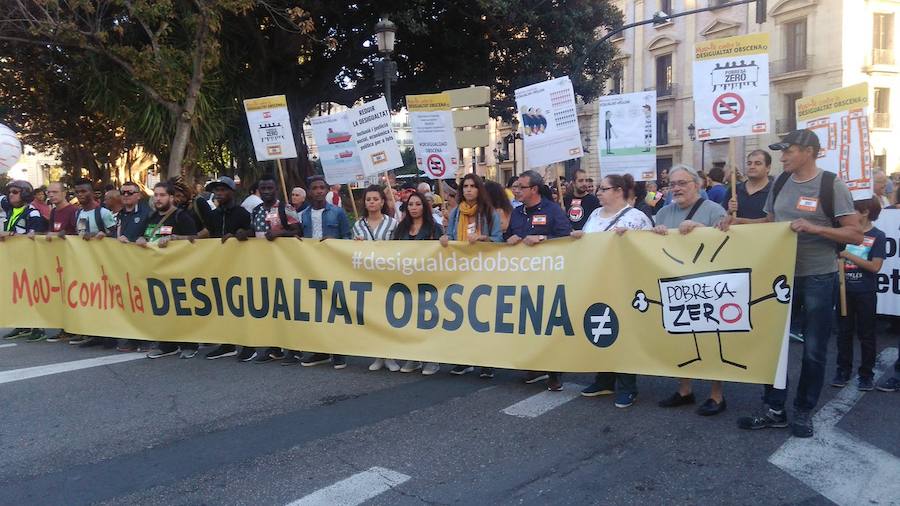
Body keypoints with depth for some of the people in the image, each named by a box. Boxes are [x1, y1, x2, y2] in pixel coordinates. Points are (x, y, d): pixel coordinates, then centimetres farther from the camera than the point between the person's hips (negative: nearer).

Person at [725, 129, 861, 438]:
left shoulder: (832, 185, -11)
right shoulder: (780, 183, 4)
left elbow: (856, 235, -13)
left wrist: (815, 228, -25)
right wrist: (737, 221, 3)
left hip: (818, 278, -5)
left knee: (814, 349, 7)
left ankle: (803, 411, 24)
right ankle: (774, 410, 19)